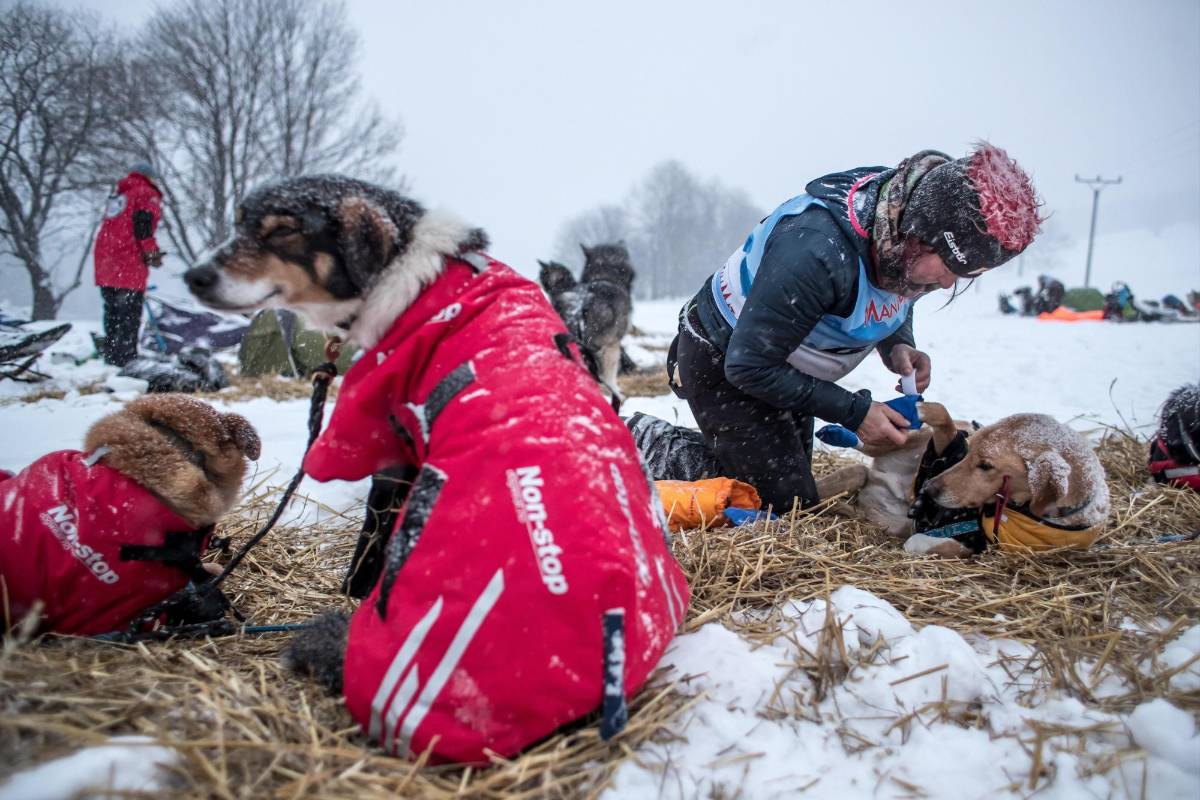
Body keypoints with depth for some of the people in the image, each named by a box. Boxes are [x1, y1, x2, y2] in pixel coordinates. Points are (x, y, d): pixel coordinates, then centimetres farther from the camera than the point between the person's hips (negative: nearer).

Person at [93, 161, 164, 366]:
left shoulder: (118, 193, 26)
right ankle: (125, 357, -11)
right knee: (129, 312, -8)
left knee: (112, 309, 15)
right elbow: (142, 225, -15)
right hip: (129, 261, -8)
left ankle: (110, 354, 20)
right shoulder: (147, 194, 1)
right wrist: (152, 253, -11)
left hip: (105, 257, 8)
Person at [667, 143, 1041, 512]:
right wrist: (853, 411, -27)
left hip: (784, 368, 8)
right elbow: (749, 366, -32)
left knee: (796, 498, 17)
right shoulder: (818, 249, -40)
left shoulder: (906, 237, -14)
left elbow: (890, 301, 10)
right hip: (721, 365, -8)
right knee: (790, 504, -9)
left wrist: (898, 346, -14)